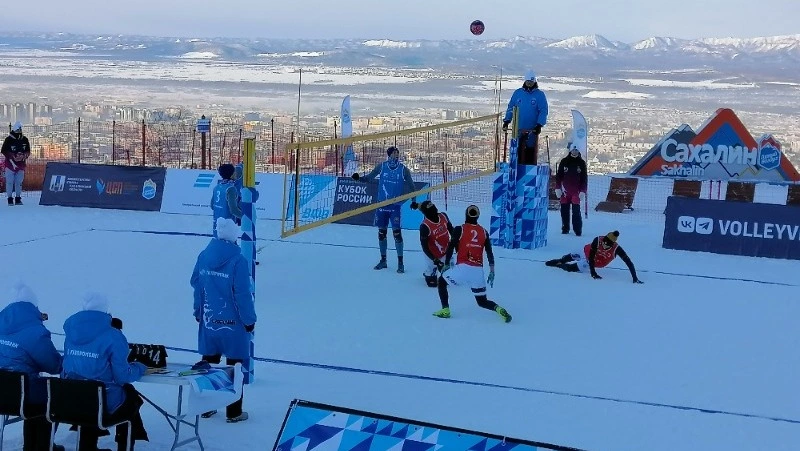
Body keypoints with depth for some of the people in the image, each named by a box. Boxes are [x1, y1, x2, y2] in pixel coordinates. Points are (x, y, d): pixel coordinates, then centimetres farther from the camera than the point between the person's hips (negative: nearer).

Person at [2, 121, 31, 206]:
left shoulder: (24, 139, 8)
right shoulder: (8, 139, -5)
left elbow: (28, 151, 15)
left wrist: (24, 155, -7)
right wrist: (13, 156, -18)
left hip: (21, 164, 4)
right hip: (10, 163, -4)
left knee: (19, 182, 6)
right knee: (10, 182, -5)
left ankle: (18, 199, 14)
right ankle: (10, 199, -1)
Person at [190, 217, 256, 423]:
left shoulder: (204, 256, -2)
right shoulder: (237, 260, -18)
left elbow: (196, 286, 5)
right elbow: (242, 294, -17)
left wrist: (199, 313, 18)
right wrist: (249, 320, -6)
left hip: (209, 320, 5)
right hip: (232, 321, -5)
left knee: (208, 362, 17)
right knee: (234, 365, 7)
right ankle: (233, 412, 13)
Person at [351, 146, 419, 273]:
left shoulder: (403, 169, -3)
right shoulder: (382, 166, 0)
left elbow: (411, 185, 6)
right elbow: (370, 177, 7)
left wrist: (414, 201, 0)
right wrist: (359, 178, -11)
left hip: (395, 206, -2)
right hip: (382, 205, 2)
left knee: (397, 232, -10)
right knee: (381, 232, 8)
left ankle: (400, 262, -1)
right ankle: (383, 260, 22)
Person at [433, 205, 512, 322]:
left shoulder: (459, 229, 2)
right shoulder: (484, 232, 13)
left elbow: (451, 247, 0)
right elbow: (490, 253, 11)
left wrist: (446, 264, 12)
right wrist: (492, 272, 15)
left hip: (463, 268, -4)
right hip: (478, 271, 4)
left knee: (442, 281, 23)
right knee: (482, 301, 17)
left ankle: (445, 310, 13)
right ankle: (499, 309, -11)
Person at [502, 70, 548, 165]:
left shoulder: (540, 95, 1)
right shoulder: (517, 93, 9)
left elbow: (543, 111, -4)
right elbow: (510, 108, 12)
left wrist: (539, 125, -14)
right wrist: (506, 120, 1)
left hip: (532, 130, -2)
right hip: (518, 129, 2)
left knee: (531, 152, -1)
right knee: (517, 151, 3)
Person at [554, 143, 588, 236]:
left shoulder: (581, 163, 4)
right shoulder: (564, 161, 5)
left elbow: (584, 178, 5)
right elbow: (559, 175, 7)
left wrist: (583, 191, -3)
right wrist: (558, 188, -1)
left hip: (576, 191, -2)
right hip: (565, 191, 2)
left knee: (576, 211, -8)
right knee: (564, 210, 4)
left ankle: (578, 230, -5)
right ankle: (565, 228, 14)